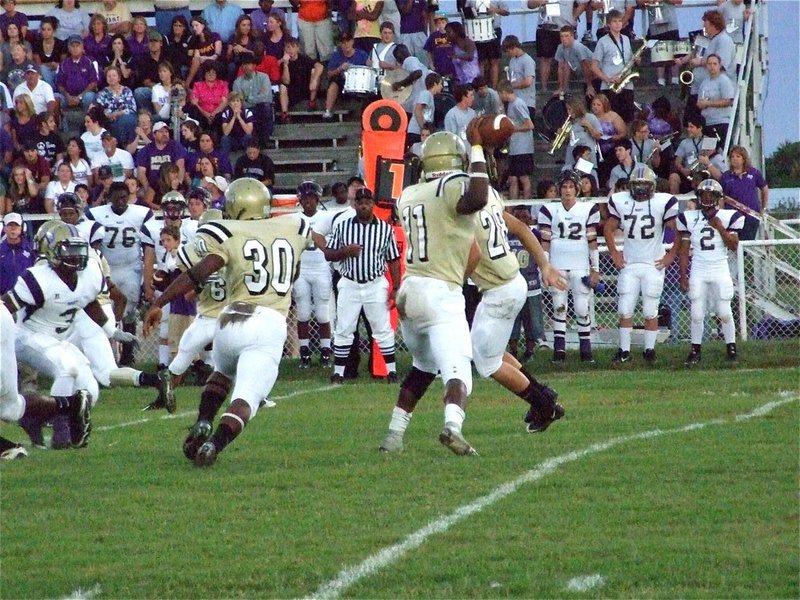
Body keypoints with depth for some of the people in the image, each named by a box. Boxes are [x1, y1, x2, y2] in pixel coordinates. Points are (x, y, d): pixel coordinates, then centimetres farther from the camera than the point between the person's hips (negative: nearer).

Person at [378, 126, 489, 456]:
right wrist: (476, 147, -21)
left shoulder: (408, 196, 13)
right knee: (457, 370, -15)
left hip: (409, 292, 7)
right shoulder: (454, 187, -8)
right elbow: (477, 200, -30)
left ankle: (394, 434, 25)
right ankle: (452, 425, -41)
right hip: (442, 293, -7)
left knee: (423, 366, 27)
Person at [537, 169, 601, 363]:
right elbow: (545, 242, 5)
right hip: (557, 266, 1)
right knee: (559, 307, 0)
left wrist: (595, 269, 4)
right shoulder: (550, 210, 5)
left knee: (582, 309, -3)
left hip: (580, 267, -1)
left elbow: (592, 241, 6)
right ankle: (559, 350, 1)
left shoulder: (588, 209, 5)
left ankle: (586, 350, 5)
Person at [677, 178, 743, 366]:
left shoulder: (727, 217, 0)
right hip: (698, 272, 1)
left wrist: (720, 228, -13)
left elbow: (734, 246, -4)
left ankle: (731, 347, 12)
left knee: (724, 313, -2)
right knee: (697, 314, -2)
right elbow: (684, 250, 6)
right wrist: (683, 275, 1)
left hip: (720, 271, -1)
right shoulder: (689, 218, 4)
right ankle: (695, 350, 7)